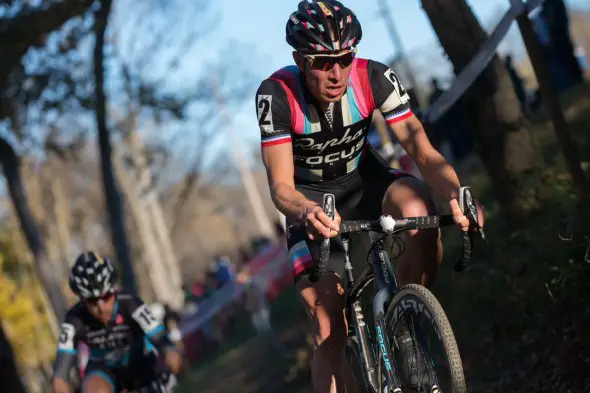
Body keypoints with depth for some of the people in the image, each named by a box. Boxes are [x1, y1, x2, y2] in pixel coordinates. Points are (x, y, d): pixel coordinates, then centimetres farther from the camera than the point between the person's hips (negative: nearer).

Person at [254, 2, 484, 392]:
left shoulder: (374, 78, -25)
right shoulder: (277, 94, -28)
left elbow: (423, 149, -28)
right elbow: (281, 186, -30)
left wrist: (456, 193, -49)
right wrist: (306, 213, -54)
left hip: (364, 178, 1)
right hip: (311, 199, -1)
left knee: (419, 209, -35)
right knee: (329, 333, -13)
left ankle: (407, 328, -16)